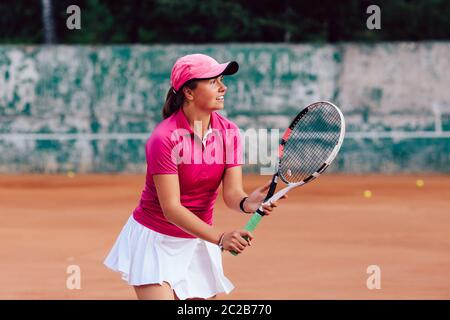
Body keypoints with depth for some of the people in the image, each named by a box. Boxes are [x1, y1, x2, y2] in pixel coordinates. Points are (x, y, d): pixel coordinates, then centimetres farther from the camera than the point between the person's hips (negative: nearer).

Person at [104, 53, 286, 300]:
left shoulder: (228, 132, -5)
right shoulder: (164, 138, -22)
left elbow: (231, 192, -11)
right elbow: (170, 208, -25)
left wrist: (248, 203, -36)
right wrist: (220, 238, -37)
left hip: (199, 239, 5)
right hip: (157, 242, -5)